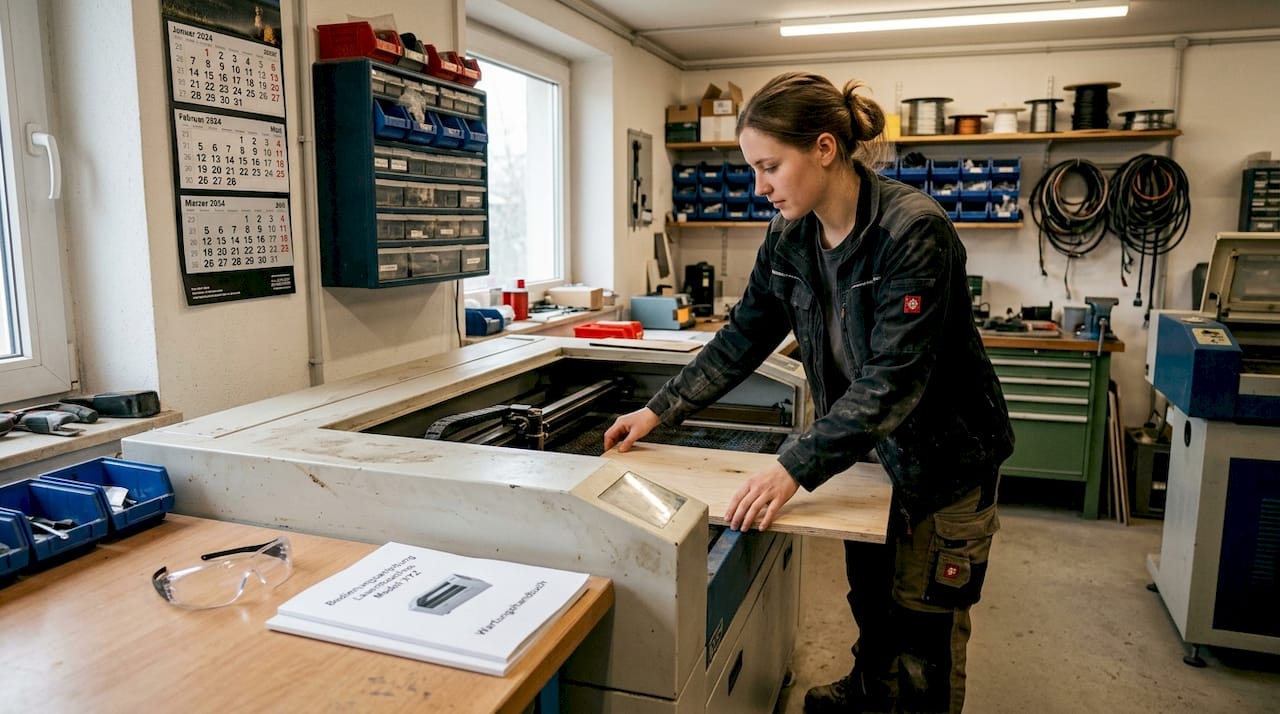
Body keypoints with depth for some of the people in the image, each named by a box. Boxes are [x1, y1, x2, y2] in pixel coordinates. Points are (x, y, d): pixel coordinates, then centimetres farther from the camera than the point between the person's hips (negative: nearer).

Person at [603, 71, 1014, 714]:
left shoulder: (913, 230, -29)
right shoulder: (788, 238, -7)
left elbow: (894, 377, -33)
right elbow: (742, 338, 1)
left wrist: (794, 467, -37)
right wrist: (659, 410, -2)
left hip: (945, 456, -6)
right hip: (868, 447, 6)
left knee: (924, 629, 7)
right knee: (870, 597, 23)